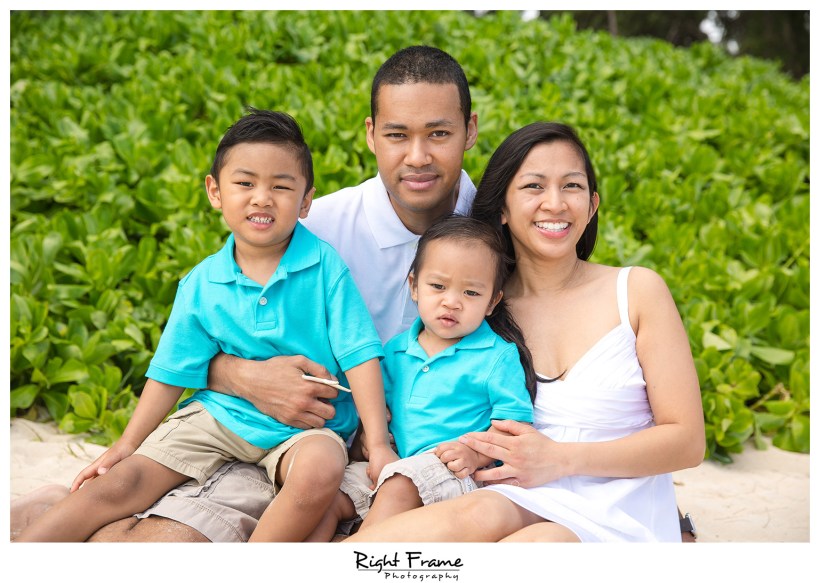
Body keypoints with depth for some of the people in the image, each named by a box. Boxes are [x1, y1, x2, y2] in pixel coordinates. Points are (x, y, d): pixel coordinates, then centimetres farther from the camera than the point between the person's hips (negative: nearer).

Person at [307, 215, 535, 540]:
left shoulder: (498, 355, -1)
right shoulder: (397, 349, 15)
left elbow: (515, 422, -5)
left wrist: (475, 455, -20)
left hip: (453, 473, -6)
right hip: (392, 465, 7)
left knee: (398, 486, -33)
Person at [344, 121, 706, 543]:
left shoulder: (637, 290, 4)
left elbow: (688, 441, 1)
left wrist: (559, 458, -11)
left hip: (619, 520, -1)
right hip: (526, 506, 2)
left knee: (541, 541, -36)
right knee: (481, 514, -36)